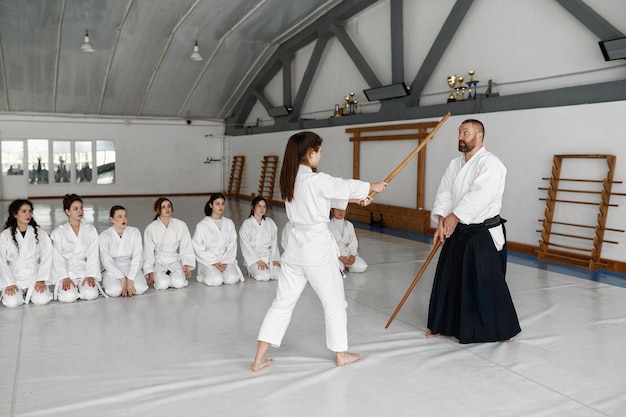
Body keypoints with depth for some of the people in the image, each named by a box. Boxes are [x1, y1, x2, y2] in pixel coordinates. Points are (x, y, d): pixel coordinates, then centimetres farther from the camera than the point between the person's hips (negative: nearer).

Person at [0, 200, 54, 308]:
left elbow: (46, 258, -1)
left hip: (34, 275, 0)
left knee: (42, 300, -23)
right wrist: (9, 284, -10)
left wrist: (41, 280, -11)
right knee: (12, 303, -23)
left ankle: (30, 293, 12)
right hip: (14, 277, 0)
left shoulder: (39, 233, 2)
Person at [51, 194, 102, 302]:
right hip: (67, 272, 0)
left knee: (91, 294, -27)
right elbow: (58, 258, -1)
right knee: (69, 297, -26)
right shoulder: (58, 232, 5)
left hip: (85, 272, 1)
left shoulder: (91, 230, 9)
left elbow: (93, 255, 2)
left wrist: (90, 275, -11)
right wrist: (65, 278, -14)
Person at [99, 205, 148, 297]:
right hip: (112, 270, 0)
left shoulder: (134, 232, -4)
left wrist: (130, 279, -20)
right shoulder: (104, 236, -6)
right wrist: (122, 279, -23)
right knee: (115, 291, -29)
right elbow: (107, 260, -13)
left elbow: (137, 258, -9)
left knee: (140, 288, -28)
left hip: (131, 268, 1)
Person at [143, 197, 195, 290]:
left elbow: (186, 247, 1)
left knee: (179, 283, -26)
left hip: (175, 261, 1)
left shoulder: (181, 225, -4)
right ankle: (157, 277, 8)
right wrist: (150, 272, -5)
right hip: (158, 262, 0)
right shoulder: (150, 229, -5)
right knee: (163, 284, -27)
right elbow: (148, 252, 0)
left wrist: (186, 264, -11)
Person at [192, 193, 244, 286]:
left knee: (232, 279, -26)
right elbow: (198, 248, -3)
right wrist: (214, 263, -13)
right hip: (208, 260, -2)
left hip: (226, 259, 2)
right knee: (216, 281, -28)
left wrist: (225, 262, -10)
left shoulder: (229, 223, 10)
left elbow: (232, 245, 5)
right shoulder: (202, 225, 0)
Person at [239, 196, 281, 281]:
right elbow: (246, 246, -7)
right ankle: (252, 271, 3)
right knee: (264, 276, -28)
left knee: (278, 275, -24)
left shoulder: (270, 223, 10)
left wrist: (275, 259, -5)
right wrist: (258, 261, -16)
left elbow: (274, 242, 9)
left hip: (269, 256, 3)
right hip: (253, 257, -3)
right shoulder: (246, 224, -2)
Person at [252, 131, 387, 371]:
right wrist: (373, 187, 15)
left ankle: (259, 359, 14)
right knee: (334, 302, 13)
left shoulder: (290, 179, 6)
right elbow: (345, 186, -4)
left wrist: (357, 199, 22)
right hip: (317, 248, -7)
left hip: (295, 248, 7)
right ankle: (341, 354, 29)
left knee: (283, 302, 12)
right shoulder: (316, 180, -19)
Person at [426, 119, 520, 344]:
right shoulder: (455, 164, 9)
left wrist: (455, 216, -29)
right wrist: (441, 220, -14)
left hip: (484, 234, -7)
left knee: (488, 283, -3)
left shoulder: (490, 164, -15)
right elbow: (444, 193, 0)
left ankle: (503, 329, 17)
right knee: (448, 279, 13)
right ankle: (443, 324, 29)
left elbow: (479, 194, -28)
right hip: (458, 232, 7)